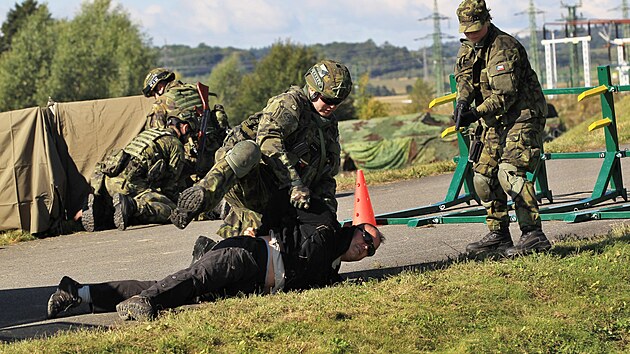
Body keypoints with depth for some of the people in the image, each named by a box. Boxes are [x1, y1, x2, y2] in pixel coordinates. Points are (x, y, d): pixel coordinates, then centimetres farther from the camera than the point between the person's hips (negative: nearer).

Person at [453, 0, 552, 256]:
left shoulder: (504, 47, -19)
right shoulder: (468, 47, 10)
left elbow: (505, 94, -24)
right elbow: (463, 76, -1)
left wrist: (476, 114, -28)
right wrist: (463, 100, -21)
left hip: (522, 117, -9)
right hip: (496, 122, 9)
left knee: (510, 173, -22)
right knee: (483, 177, 8)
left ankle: (533, 234, -23)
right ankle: (498, 236, 18)